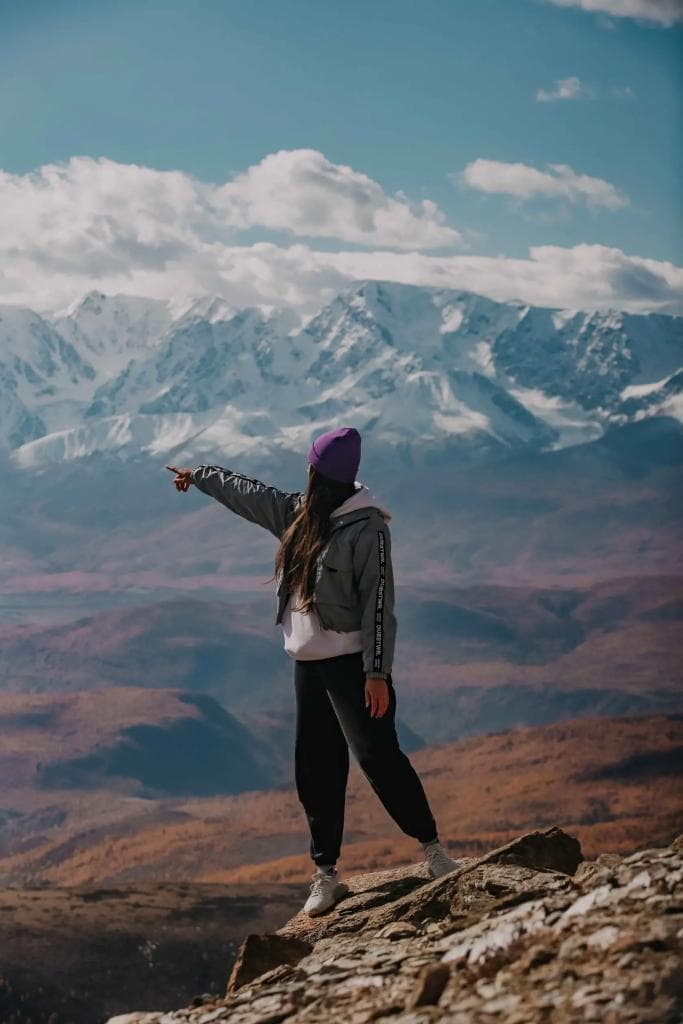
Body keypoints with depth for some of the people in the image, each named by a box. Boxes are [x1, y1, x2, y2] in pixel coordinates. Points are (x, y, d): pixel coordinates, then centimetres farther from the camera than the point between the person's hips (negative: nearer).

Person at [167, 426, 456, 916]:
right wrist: (199, 475, 36)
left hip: (351, 662, -8)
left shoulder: (366, 528, -14)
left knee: (377, 753, -15)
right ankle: (326, 874, 14)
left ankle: (433, 851, -6)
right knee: (316, 768, 8)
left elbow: (378, 603, -16)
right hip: (308, 662, 8)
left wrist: (377, 672, -19)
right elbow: (248, 493, 24)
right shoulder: (299, 513, 8)